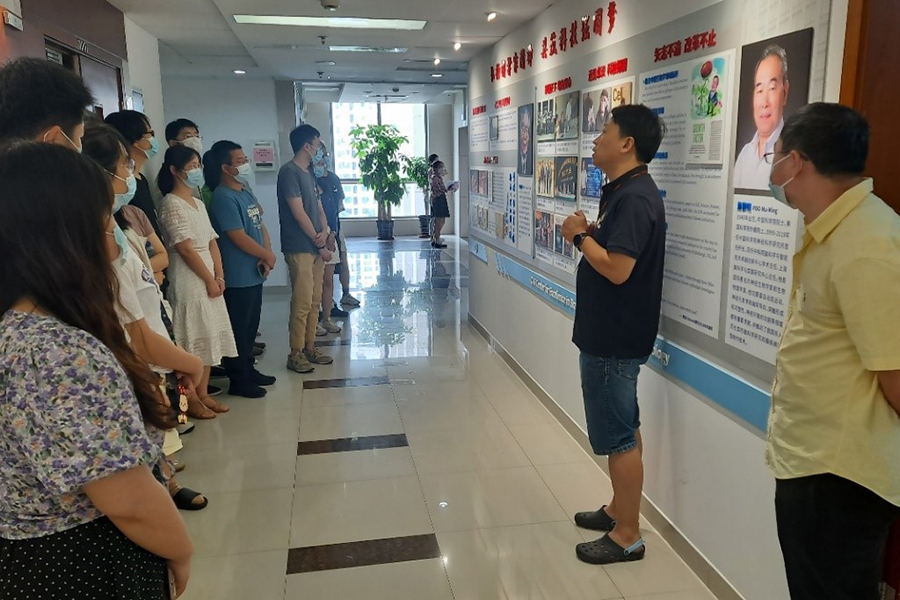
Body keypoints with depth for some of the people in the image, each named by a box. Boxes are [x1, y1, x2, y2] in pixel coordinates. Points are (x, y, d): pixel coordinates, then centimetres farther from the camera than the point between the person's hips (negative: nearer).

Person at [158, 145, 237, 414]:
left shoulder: (198, 203, 15)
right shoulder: (172, 204, -11)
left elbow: (212, 242, 12)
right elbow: (185, 248, -16)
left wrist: (219, 276, 0)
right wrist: (209, 280, -13)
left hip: (209, 278, 8)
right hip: (189, 279, -8)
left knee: (209, 336, 11)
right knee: (194, 338, -3)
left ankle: (203, 393, 20)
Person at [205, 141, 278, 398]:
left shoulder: (246, 194, 13)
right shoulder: (223, 198, -16)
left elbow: (261, 227, 13)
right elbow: (239, 238, -20)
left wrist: (266, 255, -5)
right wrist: (268, 256, -8)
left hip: (254, 275, 9)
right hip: (237, 278, -9)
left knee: (250, 327, 18)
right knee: (238, 329, 1)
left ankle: (248, 370, 32)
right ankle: (238, 380, 12)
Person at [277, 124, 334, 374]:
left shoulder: (309, 173, 16)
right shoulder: (289, 172, -11)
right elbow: (299, 213, -16)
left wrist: (324, 232, -4)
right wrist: (320, 244, -11)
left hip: (316, 247, 9)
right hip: (300, 248, -9)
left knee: (314, 300, 12)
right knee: (302, 302, -6)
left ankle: (310, 347, 21)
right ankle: (295, 354, 3)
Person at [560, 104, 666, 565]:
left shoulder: (634, 198, -20)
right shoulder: (623, 192, 13)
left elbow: (617, 268, -28)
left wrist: (580, 236, -14)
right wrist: (588, 233, 1)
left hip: (615, 339, -11)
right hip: (610, 333, 11)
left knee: (618, 436, 0)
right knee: (622, 429, 20)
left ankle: (627, 536, 14)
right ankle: (619, 509, 35)